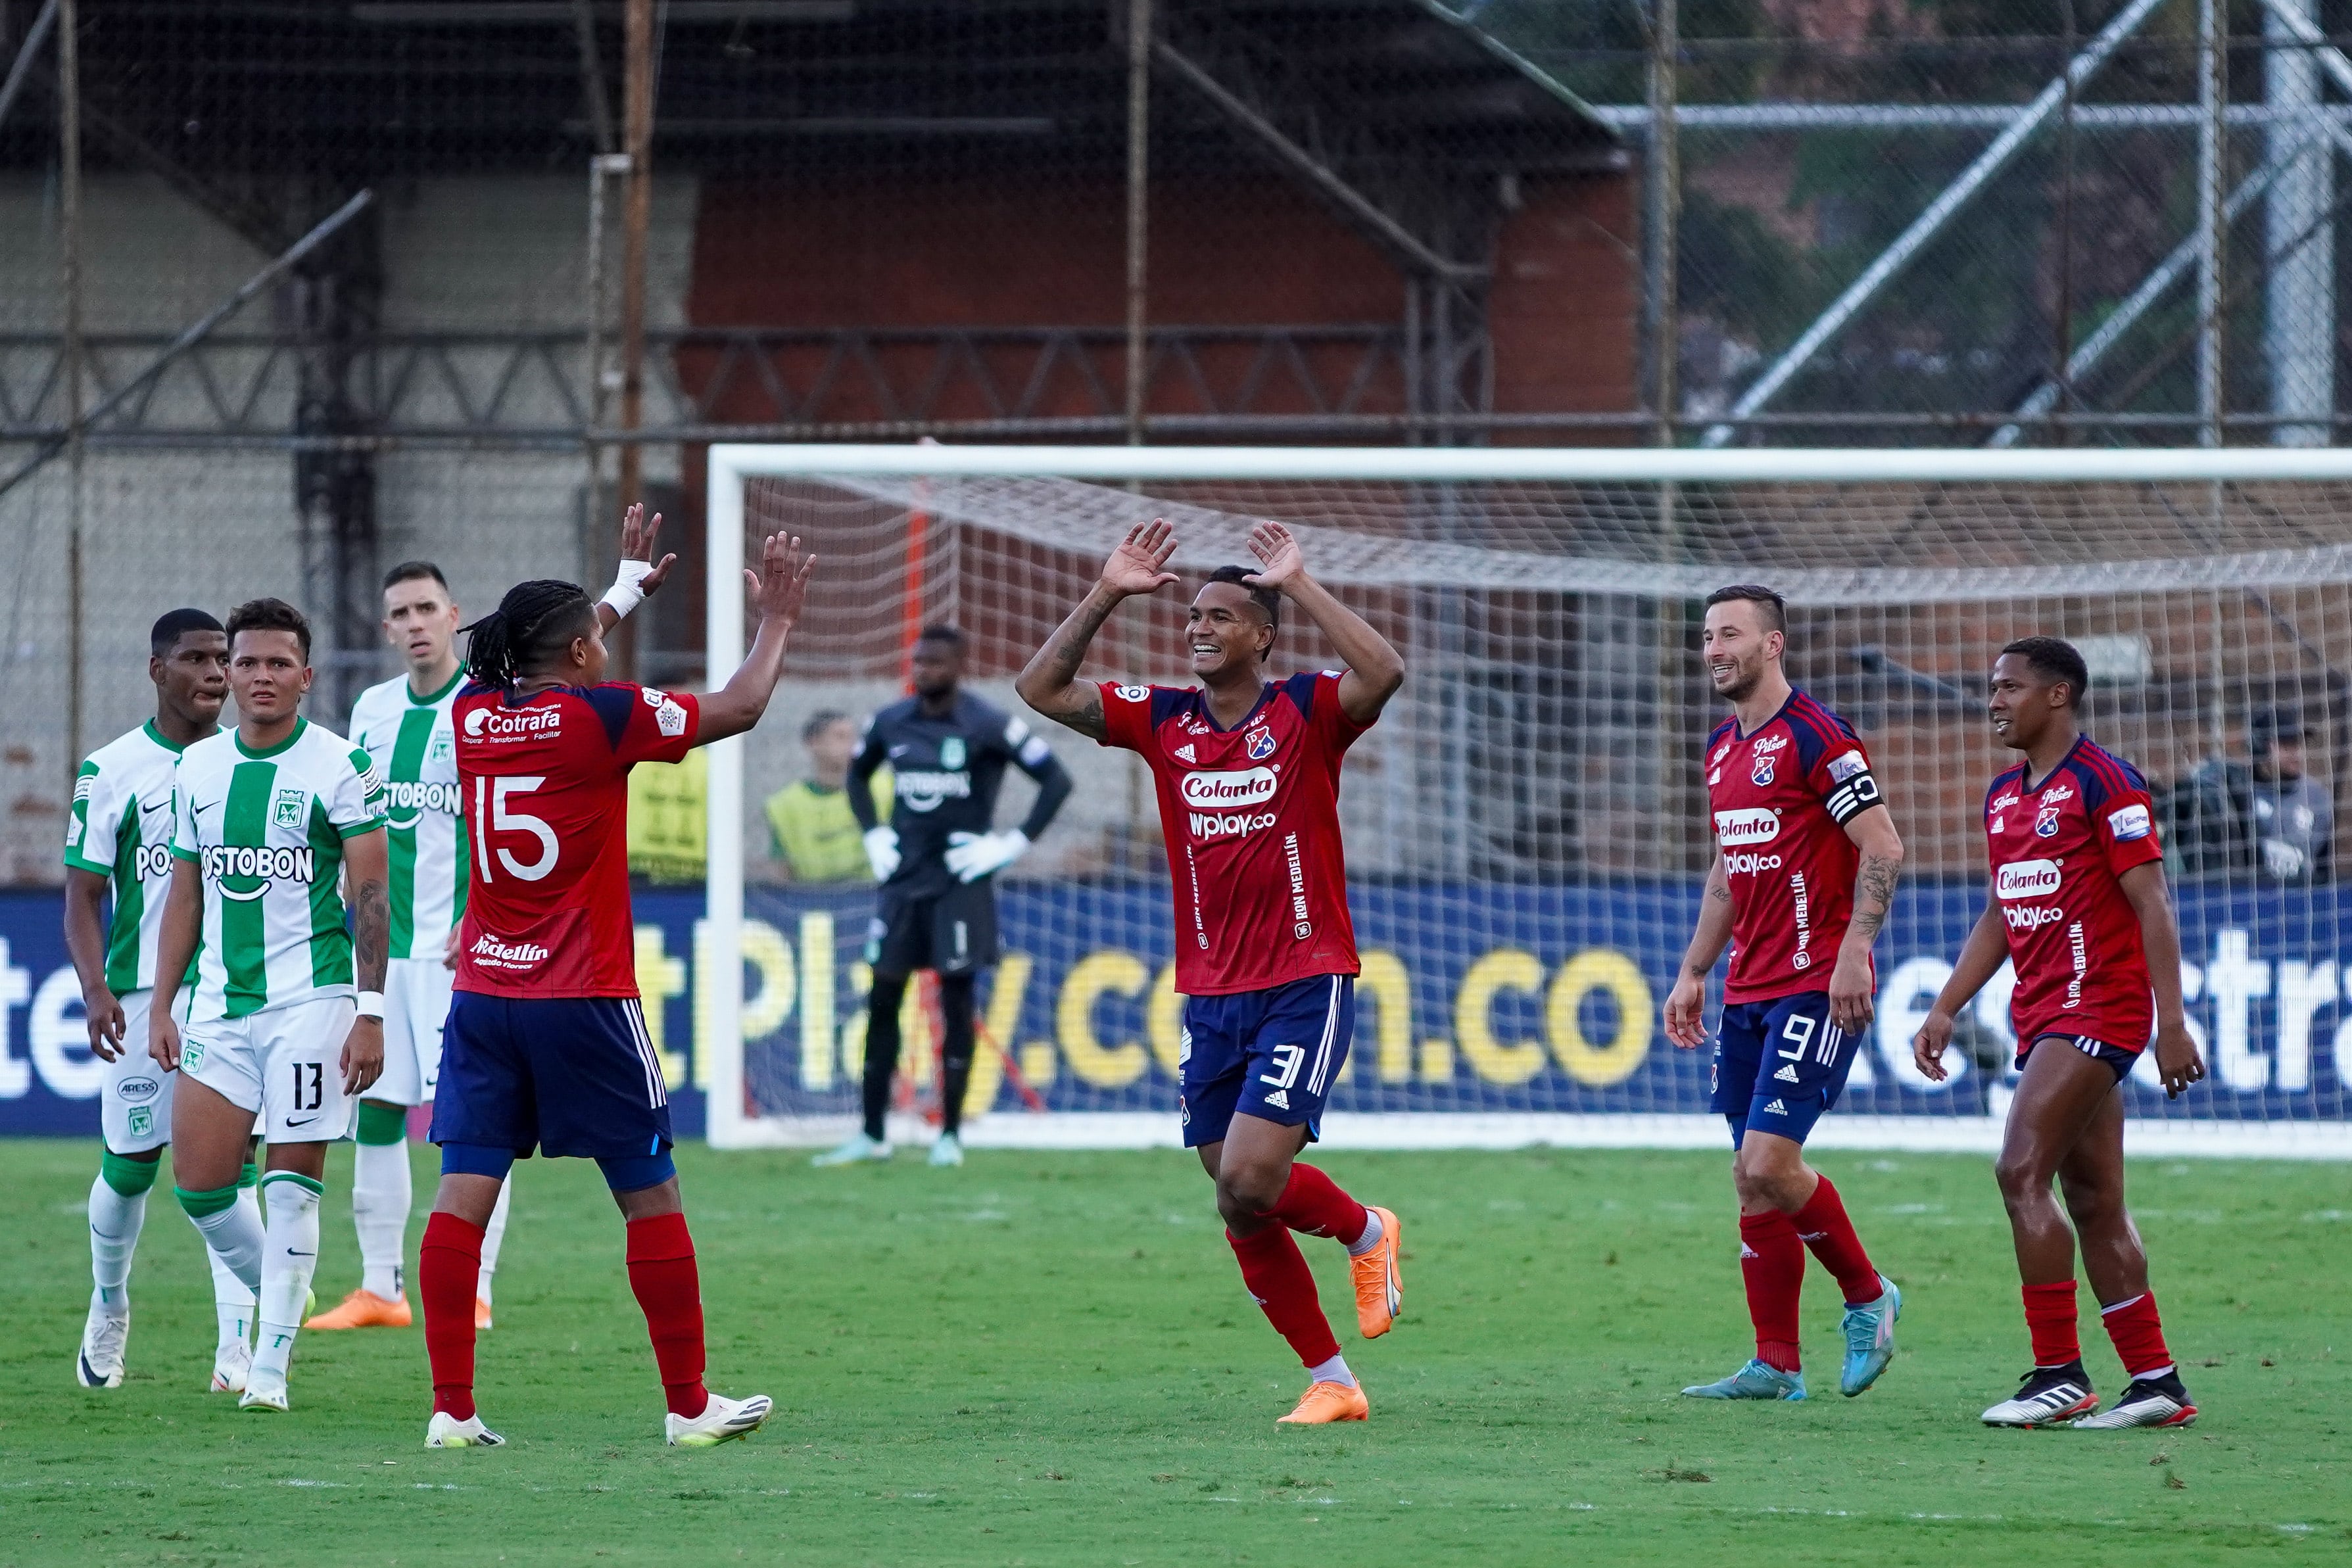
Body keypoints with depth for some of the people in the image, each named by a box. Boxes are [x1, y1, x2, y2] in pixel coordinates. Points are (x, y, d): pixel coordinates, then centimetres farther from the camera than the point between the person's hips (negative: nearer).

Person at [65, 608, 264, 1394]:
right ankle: (108, 1312, 30)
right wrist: (95, 989, -13)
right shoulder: (112, 770, -1)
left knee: (230, 1166, -7)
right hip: (142, 996, -1)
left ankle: (237, 1347, -8)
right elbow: (83, 893, 0)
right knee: (129, 1163, 4)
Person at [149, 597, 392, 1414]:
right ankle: (278, 1294, 25)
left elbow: (372, 899, -6)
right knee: (198, 1184, 0)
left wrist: (372, 1014, -12)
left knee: (292, 1179, -7)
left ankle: (272, 1362, -3)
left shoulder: (340, 766, -5)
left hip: (311, 1000, -5)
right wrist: (160, 1006, 12)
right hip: (220, 1003, 5)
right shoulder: (197, 769, 10)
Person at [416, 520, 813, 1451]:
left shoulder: (475, 714, 6)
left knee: (464, 1193, 0)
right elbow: (738, 709, 0)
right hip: (584, 1002, -5)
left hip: (484, 993, 5)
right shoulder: (601, 717, -10)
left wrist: (625, 592, 42)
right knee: (651, 1194, 6)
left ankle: (452, 1409, -6)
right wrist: (776, 622, 17)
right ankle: (688, 1406, 11)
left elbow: (546, 672, 30)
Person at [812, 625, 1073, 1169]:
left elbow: (1056, 779, -7)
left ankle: (950, 1135, 3)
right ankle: (872, 1134, 11)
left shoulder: (987, 726, -8)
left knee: (956, 1000, -3)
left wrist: (1013, 844, -10)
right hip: (903, 879, 4)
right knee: (882, 1000, 3)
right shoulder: (890, 724, 6)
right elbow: (858, 774, 26)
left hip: (960, 881, -4)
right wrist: (874, 835, 13)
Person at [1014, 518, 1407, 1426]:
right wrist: (1106, 595, -3)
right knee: (1242, 1212, 4)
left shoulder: (1305, 715, -5)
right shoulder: (1162, 720, 8)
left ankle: (1363, 1232, 12)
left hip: (1304, 988, -5)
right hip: (1210, 999, 6)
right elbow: (1043, 689, 4)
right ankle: (1331, 1383, 16)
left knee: (1248, 1181, -19)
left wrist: (1300, 586, -21)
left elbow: (1383, 673, -24)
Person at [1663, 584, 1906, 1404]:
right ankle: (1776, 1365, 8)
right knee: (1752, 1175, 5)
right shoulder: (1723, 749, 16)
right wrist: (1694, 974, 21)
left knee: (1768, 1161, -16)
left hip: (1816, 988, -9)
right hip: (1749, 991, 9)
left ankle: (1867, 1295, 5)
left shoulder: (1816, 737, -10)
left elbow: (1883, 848, -14)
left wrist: (1852, 952, -22)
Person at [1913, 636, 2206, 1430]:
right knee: (2095, 1205, 6)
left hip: (2096, 1007, -9)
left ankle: (2059, 1376, -13)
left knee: (2022, 1172, -16)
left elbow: (2151, 904, -13)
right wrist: (1945, 1011, 19)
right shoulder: (2004, 797, 16)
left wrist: (2172, 1022, -18)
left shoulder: (2105, 783, -10)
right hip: (2043, 1015, 9)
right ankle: (2156, 1384, 8)